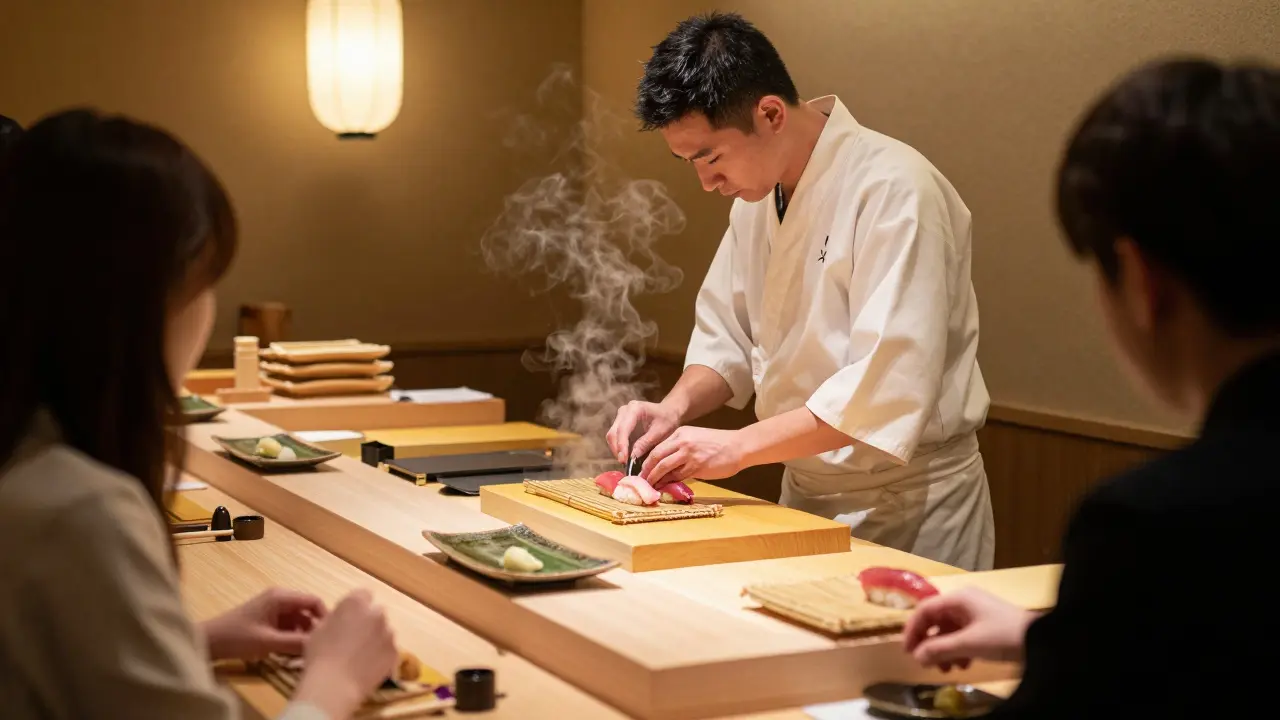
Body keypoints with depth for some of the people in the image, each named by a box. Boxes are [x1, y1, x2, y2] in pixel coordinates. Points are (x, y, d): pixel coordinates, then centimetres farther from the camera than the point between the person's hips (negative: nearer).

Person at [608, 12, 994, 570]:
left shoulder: (893, 189, -23)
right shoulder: (758, 196, 4)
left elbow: (889, 386, -29)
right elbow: (727, 336, 12)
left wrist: (738, 446, -27)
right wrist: (675, 409, -8)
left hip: (906, 508, -7)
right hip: (805, 494, 7)